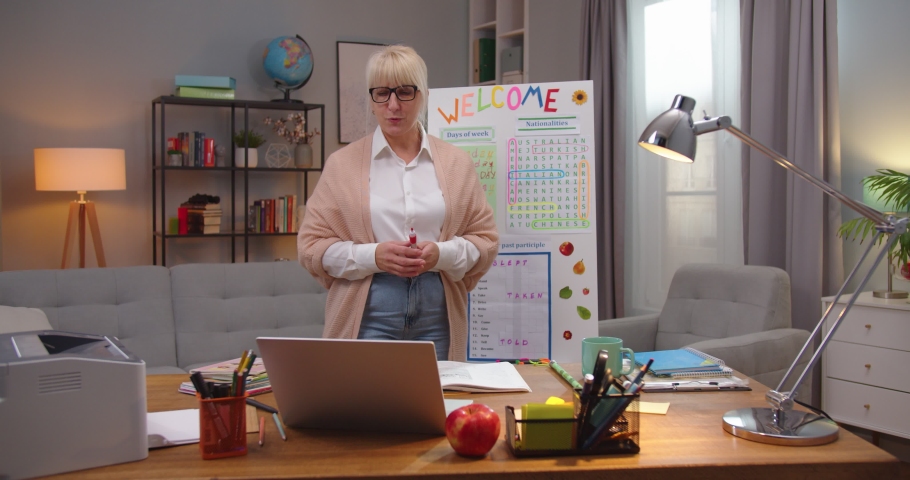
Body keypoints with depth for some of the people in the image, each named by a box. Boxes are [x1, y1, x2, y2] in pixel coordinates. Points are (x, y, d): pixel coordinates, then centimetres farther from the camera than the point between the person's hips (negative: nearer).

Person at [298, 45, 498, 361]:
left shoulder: (456, 163, 9)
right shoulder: (342, 164, 4)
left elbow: (485, 239, 9)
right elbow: (311, 246, 2)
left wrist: (442, 254, -11)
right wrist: (374, 256, -14)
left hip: (438, 312, 2)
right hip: (369, 314, -1)